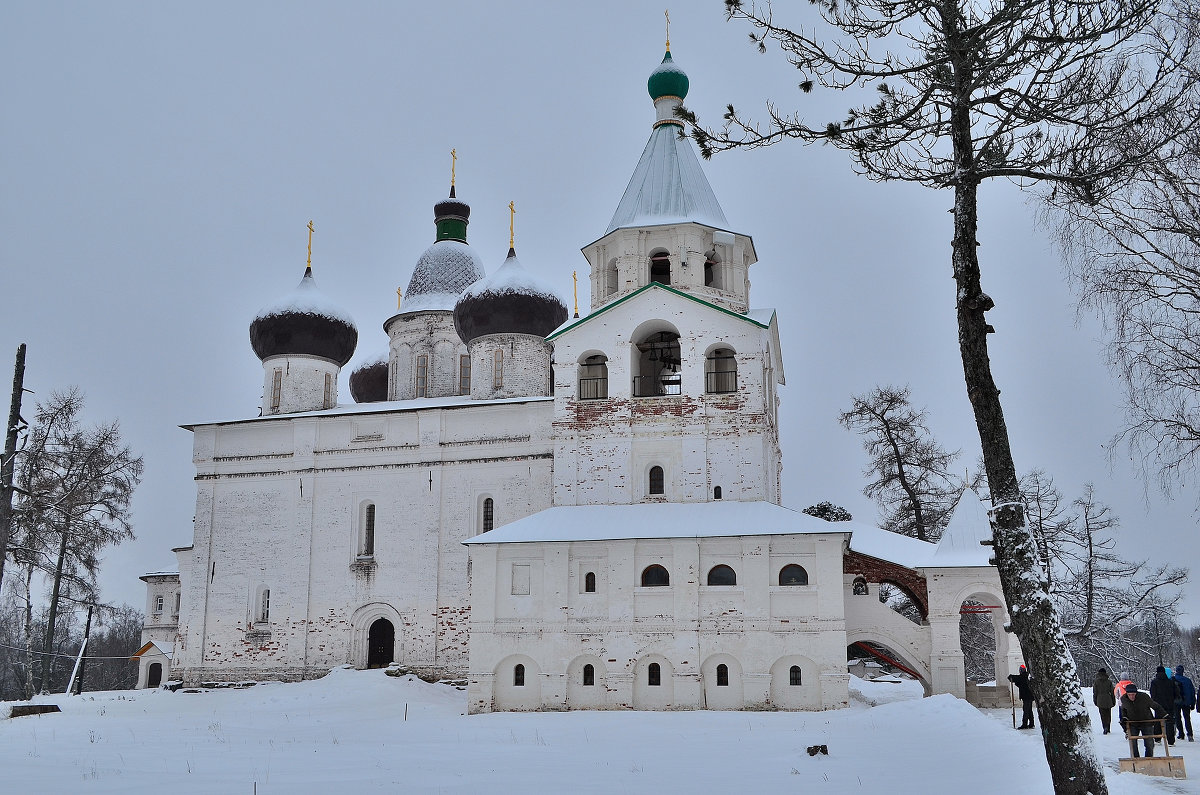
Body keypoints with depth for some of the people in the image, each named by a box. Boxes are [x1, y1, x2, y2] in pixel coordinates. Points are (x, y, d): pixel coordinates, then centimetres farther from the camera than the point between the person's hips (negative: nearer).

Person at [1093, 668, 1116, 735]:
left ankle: (1105, 727, -16)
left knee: (1103, 715, 0)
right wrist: (1113, 701, 12)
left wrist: (1095, 701, 11)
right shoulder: (1109, 682, 1)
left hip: (1100, 701, -1)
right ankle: (1108, 728, 10)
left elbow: (1095, 692, 2)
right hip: (1108, 701, 1)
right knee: (1108, 715, 12)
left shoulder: (1096, 682, -1)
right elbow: (1112, 692, 4)